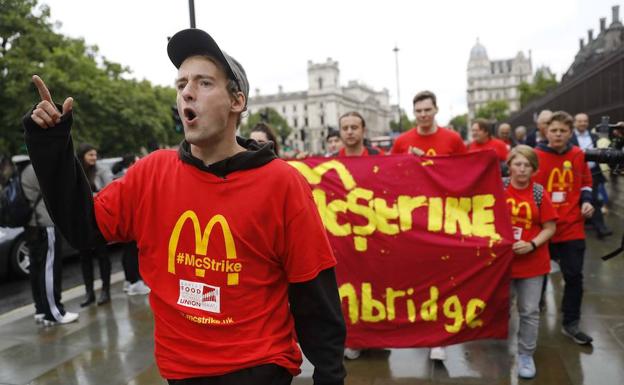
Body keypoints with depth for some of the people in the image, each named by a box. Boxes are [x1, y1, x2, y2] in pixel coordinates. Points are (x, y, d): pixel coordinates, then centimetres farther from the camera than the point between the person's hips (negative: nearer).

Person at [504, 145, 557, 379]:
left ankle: (526, 354, 23)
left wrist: (532, 244, -18)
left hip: (532, 262, -1)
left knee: (530, 311, 7)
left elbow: (550, 228, -4)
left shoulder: (539, 194, -7)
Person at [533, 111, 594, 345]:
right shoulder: (535, 156, -9)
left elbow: (585, 183, 15)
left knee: (574, 276, 5)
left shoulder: (578, 155, 1)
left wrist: (586, 201, -2)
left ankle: (571, 324, 19)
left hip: (572, 228, 2)